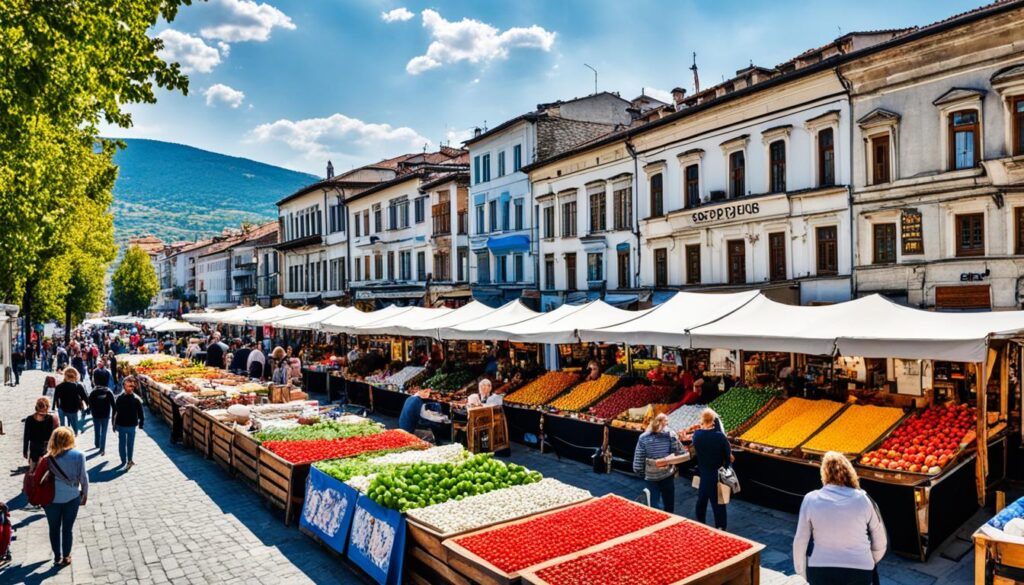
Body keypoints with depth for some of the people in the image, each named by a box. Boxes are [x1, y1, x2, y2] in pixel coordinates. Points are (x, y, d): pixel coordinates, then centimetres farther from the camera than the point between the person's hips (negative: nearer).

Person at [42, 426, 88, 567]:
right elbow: (83, 477, -7)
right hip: (72, 498, 0)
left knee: (54, 529, 18)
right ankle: (66, 557, 24)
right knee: (68, 528, 14)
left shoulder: (48, 457, -10)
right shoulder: (78, 455, -12)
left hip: (52, 499, 0)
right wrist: (85, 494, 7)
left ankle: (57, 557, 28)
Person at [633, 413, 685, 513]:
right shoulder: (670, 435, -11)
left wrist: (640, 472, 4)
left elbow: (638, 458, -7)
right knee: (668, 504, 17)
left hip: (650, 476, 1)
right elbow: (679, 453, -12)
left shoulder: (643, 437, -8)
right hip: (667, 475, 0)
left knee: (654, 503, 12)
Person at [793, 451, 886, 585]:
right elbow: (880, 543, 6)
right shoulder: (863, 499, -4)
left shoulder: (810, 499, -5)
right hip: (858, 574, 1)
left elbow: (799, 543, -3)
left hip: (820, 574, 0)